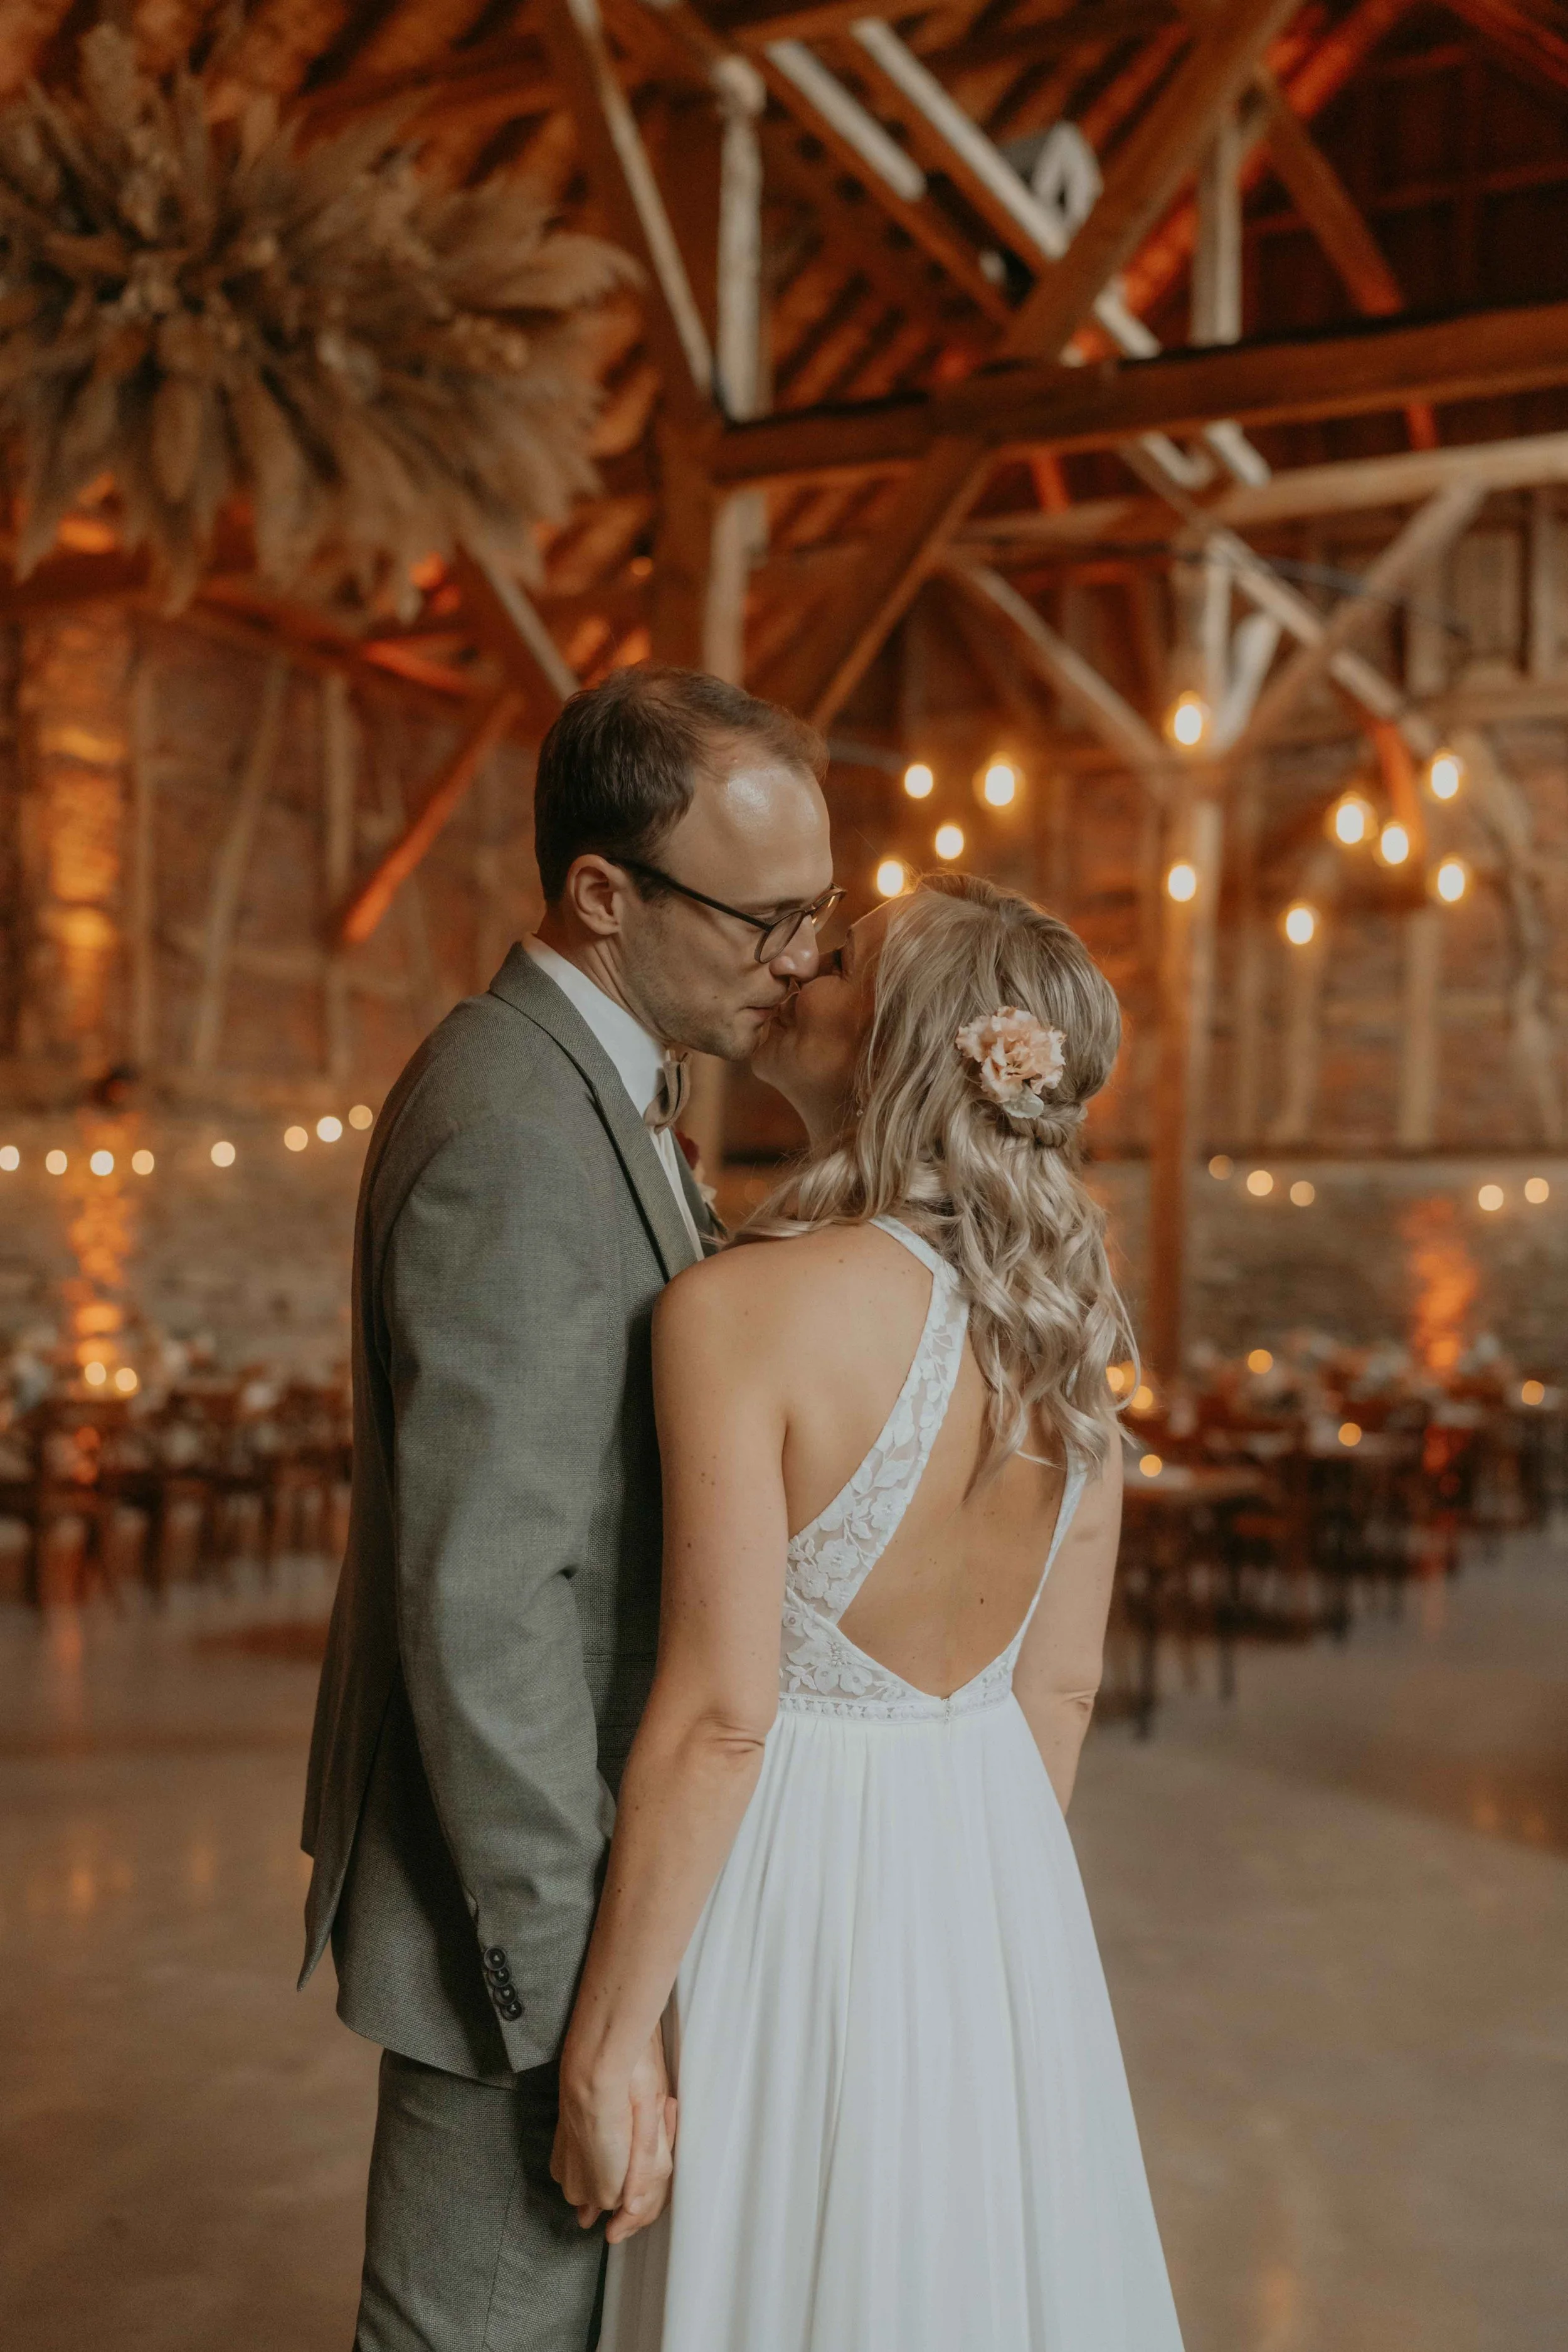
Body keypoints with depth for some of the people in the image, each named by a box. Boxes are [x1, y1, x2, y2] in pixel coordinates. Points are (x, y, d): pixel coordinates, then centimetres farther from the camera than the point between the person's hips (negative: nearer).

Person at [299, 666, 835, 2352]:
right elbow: (480, 1605, -27)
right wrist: (587, 2001, -22)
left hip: (570, 1860, 10)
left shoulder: (582, 1087, 9)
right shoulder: (514, 1134, -24)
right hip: (518, 1898, -10)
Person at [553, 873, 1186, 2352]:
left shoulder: (746, 1310, -21)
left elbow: (717, 1716, -22)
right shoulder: (1064, 1319, -1)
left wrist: (598, 2054, -13)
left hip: (797, 1884, -6)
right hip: (998, 1888, 6)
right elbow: (1061, 1689, 6)